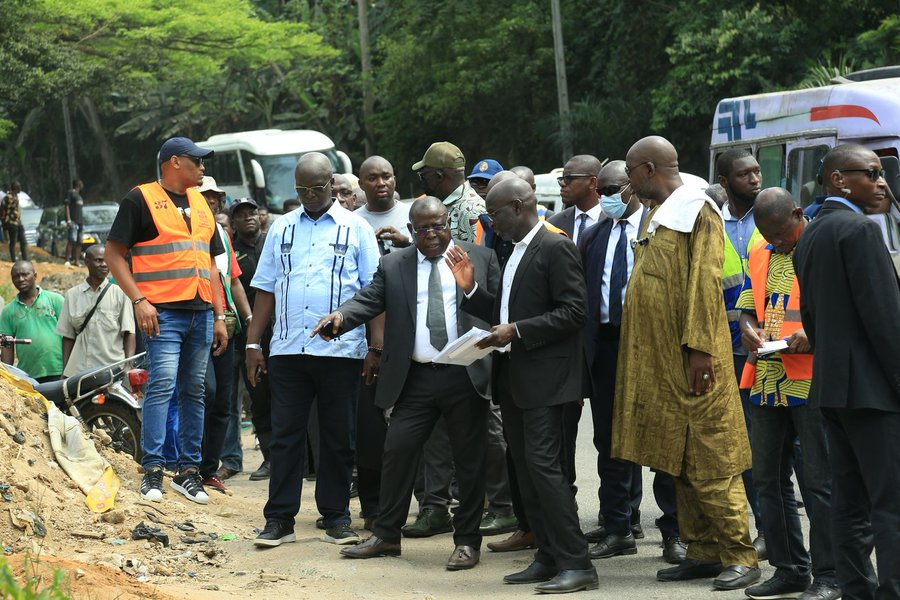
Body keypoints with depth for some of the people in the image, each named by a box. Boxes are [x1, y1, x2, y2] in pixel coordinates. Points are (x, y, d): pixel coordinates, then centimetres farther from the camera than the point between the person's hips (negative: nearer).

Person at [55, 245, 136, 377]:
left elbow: (129, 333, 2)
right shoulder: (72, 295, 12)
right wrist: (65, 371, 8)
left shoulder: (120, 293, 4)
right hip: (79, 371, 2)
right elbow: (68, 337, 14)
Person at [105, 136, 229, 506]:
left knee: (194, 391, 6)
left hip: (200, 312, 6)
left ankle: (188, 470, 11)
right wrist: (139, 300, -14)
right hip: (162, 312, -6)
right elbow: (114, 254, -4)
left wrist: (219, 315, 16)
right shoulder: (141, 199, 0)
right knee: (162, 384, -16)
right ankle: (152, 470, -14)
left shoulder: (200, 204, 20)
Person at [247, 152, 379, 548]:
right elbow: (265, 289, 13)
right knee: (285, 434, 2)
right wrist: (253, 343, 7)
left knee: (338, 437, 4)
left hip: (340, 350, -2)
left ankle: (336, 518, 13)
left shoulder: (356, 229, 4)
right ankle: (279, 519, 6)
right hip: (287, 349, 2)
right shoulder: (282, 228, 13)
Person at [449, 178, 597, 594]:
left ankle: (576, 563, -13)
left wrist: (517, 331, -21)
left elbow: (573, 311, -18)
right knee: (526, 470, 10)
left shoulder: (555, 248, -11)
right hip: (513, 379, 10)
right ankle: (549, 559, 16)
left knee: (544, 465, -14)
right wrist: (471, 289, 10)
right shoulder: (515, 252, 18)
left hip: (543, 378, -10)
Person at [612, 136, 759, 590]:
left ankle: (739, 556, -4)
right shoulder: (656, 216, 17)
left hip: (690, 361, -9)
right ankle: (704, 552, 15)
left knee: (710, 456, -7)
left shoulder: (697, 212, -10)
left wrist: (699, 347, -23)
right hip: (659, 362, 9)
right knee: (679, 460, 9)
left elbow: (705, 284, -17)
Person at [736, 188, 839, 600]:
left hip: (813, 383, -7)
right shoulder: (759, 257, 15)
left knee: (819, 481, -3)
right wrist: (750, 330, -2)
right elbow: (747, 308, 21)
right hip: (767, 382, 7)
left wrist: (813, 336, -24)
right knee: (768, 480, 10)